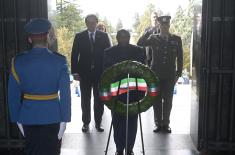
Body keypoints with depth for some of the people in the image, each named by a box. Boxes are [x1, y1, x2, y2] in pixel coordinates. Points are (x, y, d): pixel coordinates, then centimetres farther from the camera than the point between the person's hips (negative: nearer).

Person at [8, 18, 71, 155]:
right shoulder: (60, 61, -10)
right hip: (53, 117, -1)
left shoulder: (18, 61, -5)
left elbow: (13, 94, -2)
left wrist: (17, 119, 7)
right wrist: (64, 119, -5)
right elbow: (65, 93, -12)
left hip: (28, 118, 2)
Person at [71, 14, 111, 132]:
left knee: (99, 99, 6)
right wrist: (75, 72, -5)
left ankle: (98, 122, 18)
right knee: (85, 99, 7)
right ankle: (86, 122, 19)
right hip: (84, 73, 0)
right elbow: (74, 55, 2)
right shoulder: (79, 36, 2)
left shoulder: (103, 36, 3)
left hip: (100, 72, 0)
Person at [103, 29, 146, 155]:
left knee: (132, 122, 5)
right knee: (117, 122, 5)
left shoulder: (138, 51, 2)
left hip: (134, 92, 0)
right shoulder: (109, 52, 1)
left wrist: (142, 91, -7)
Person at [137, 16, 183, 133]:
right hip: (156, 75, 0)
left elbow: (179, 57, 7)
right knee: (157, 100, 6)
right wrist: (148, 32, -18)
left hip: (170, 75, 0)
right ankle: (158, 124, 16)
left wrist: (179, 73, 3)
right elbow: (140, 44, -9)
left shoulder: (176, 39, 4)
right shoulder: (154, 38, 2)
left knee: (168, 100, 5)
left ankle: (166, 124, 18)